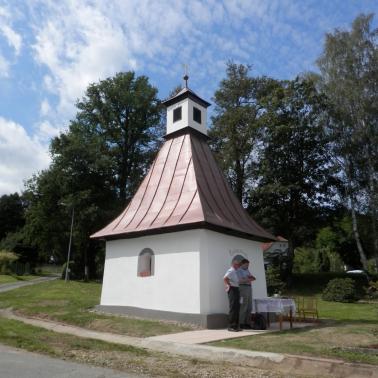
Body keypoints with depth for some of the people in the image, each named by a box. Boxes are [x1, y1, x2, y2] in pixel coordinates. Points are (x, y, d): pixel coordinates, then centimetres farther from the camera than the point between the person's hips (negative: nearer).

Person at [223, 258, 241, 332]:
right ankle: (231, 326, -3)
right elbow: (225, 278, -29)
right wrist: (228, 286, -23)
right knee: (233, 308, -8)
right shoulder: (231, 271, -13)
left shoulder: (235, 272, 18)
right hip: (232, 290, -10)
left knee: (237, 308, 12)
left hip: (236, 290, 10)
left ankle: (236, 326, 19)